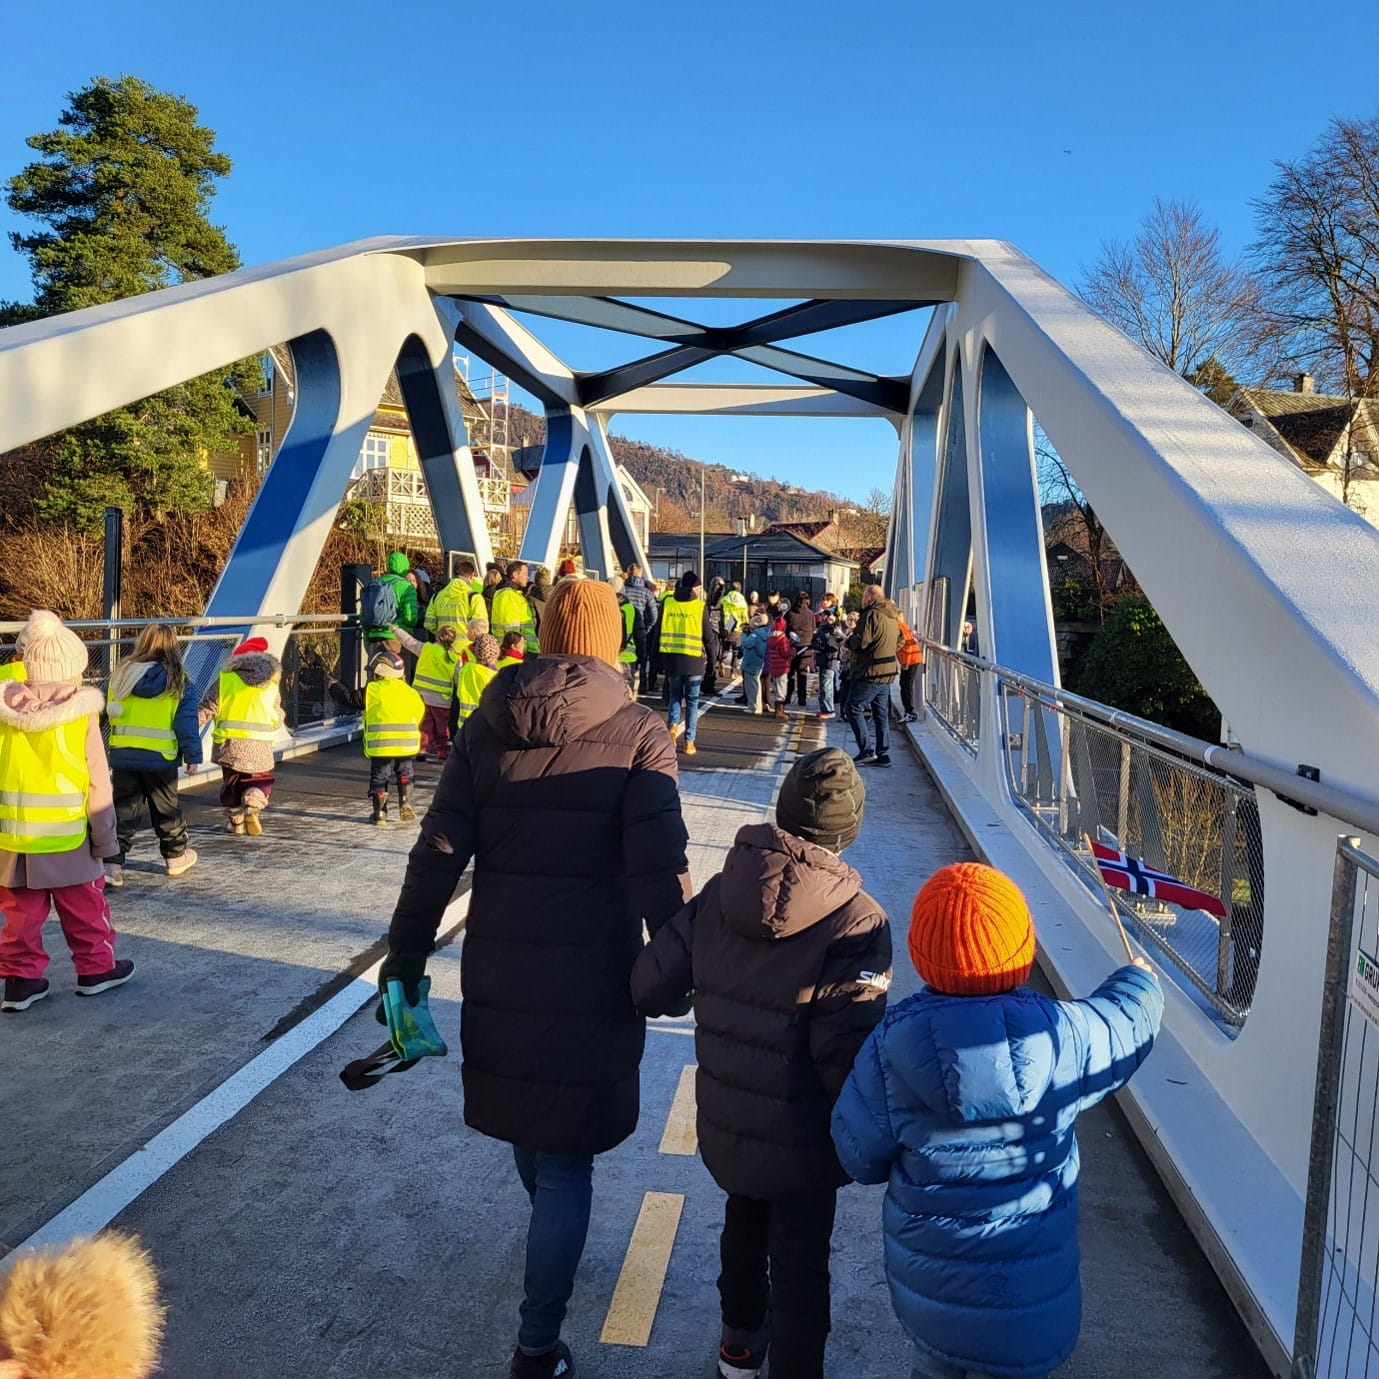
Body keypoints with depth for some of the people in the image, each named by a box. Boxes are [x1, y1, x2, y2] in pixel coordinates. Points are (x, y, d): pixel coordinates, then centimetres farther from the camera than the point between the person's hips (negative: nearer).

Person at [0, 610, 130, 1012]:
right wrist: (104, 835, 0)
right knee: (84, 908, 13)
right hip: (67, 835, -3)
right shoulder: (82, 714, -13)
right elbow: (98, 782, -9)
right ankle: (96, 967, 25)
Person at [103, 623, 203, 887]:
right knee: (166, 810, 15)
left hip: (122, 757, 2)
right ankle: (176, 856, 29)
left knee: (123, 810, 7)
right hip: (160, 759, -2)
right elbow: (187, 723, -8)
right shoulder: (180, 682, -7)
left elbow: (109, 714, 7)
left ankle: (112, 863, -4)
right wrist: (193, 756, -2)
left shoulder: (121, 674, 1)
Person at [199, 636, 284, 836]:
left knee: (232, 782, 19)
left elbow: (207, 708, -1)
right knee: (261, 782, 17)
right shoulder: (271, 683, 8)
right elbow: (278, 717, 12)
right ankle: (253, 805, -11)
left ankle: (235, 820, 20)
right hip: (261, 746, 1)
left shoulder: (226, 678, 2)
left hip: (231, 743, 0)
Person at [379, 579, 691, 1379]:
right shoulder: (639, 733, -9)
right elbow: (658, 870, -16)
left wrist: (405, 960, 5)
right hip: (592, 982, -4)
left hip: (497, 974, 4)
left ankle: (554, 1226, 54)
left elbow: (436, 856, -2)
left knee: (528, 1126, 28)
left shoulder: (487, 729, 0)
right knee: (566, 1161, 11)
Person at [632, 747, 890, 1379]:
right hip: (800, 1140, -5)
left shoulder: (719, 893, -10)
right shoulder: (857, 922, -25)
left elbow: (650, 985, -7)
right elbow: (845, 1050, -28)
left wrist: (690, 997, 16)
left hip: (723, 1123, 6)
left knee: (744, 1222, 32)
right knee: (799, 1267, 18)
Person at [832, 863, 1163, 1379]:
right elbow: (1127, 1022, 0)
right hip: (1030, 1274, 0)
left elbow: (860, 1156, -13)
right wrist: (1139, 981, 23)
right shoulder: (1060, 1032, -23)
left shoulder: (893, 1042, -23)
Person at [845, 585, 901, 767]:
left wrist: (850, 641, 2)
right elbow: (899, 642, 21)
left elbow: (860, 641, -21)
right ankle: (883, 754, 14)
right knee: (881, 713, 12)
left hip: (871, 672, -9)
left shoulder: (871, 615, -15)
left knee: (854, 707, -1)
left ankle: (867, 751, -7)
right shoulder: (892, 617, 14)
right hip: (888, 672, 9)